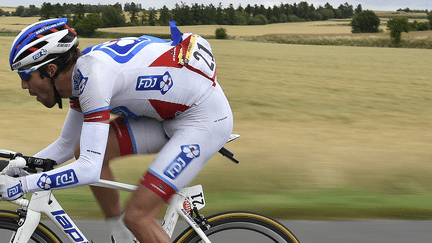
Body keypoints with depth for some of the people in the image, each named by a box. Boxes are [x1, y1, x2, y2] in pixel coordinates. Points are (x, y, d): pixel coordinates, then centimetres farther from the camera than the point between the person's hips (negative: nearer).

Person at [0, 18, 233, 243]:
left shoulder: (93, 74, -26)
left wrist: (21, 184, -26)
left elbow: (89, 170, -30)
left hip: (205, 118, -9)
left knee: (137, 216, -14)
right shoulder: (80, 74, 3)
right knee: (84, 151, 0)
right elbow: (66, 145, 17)